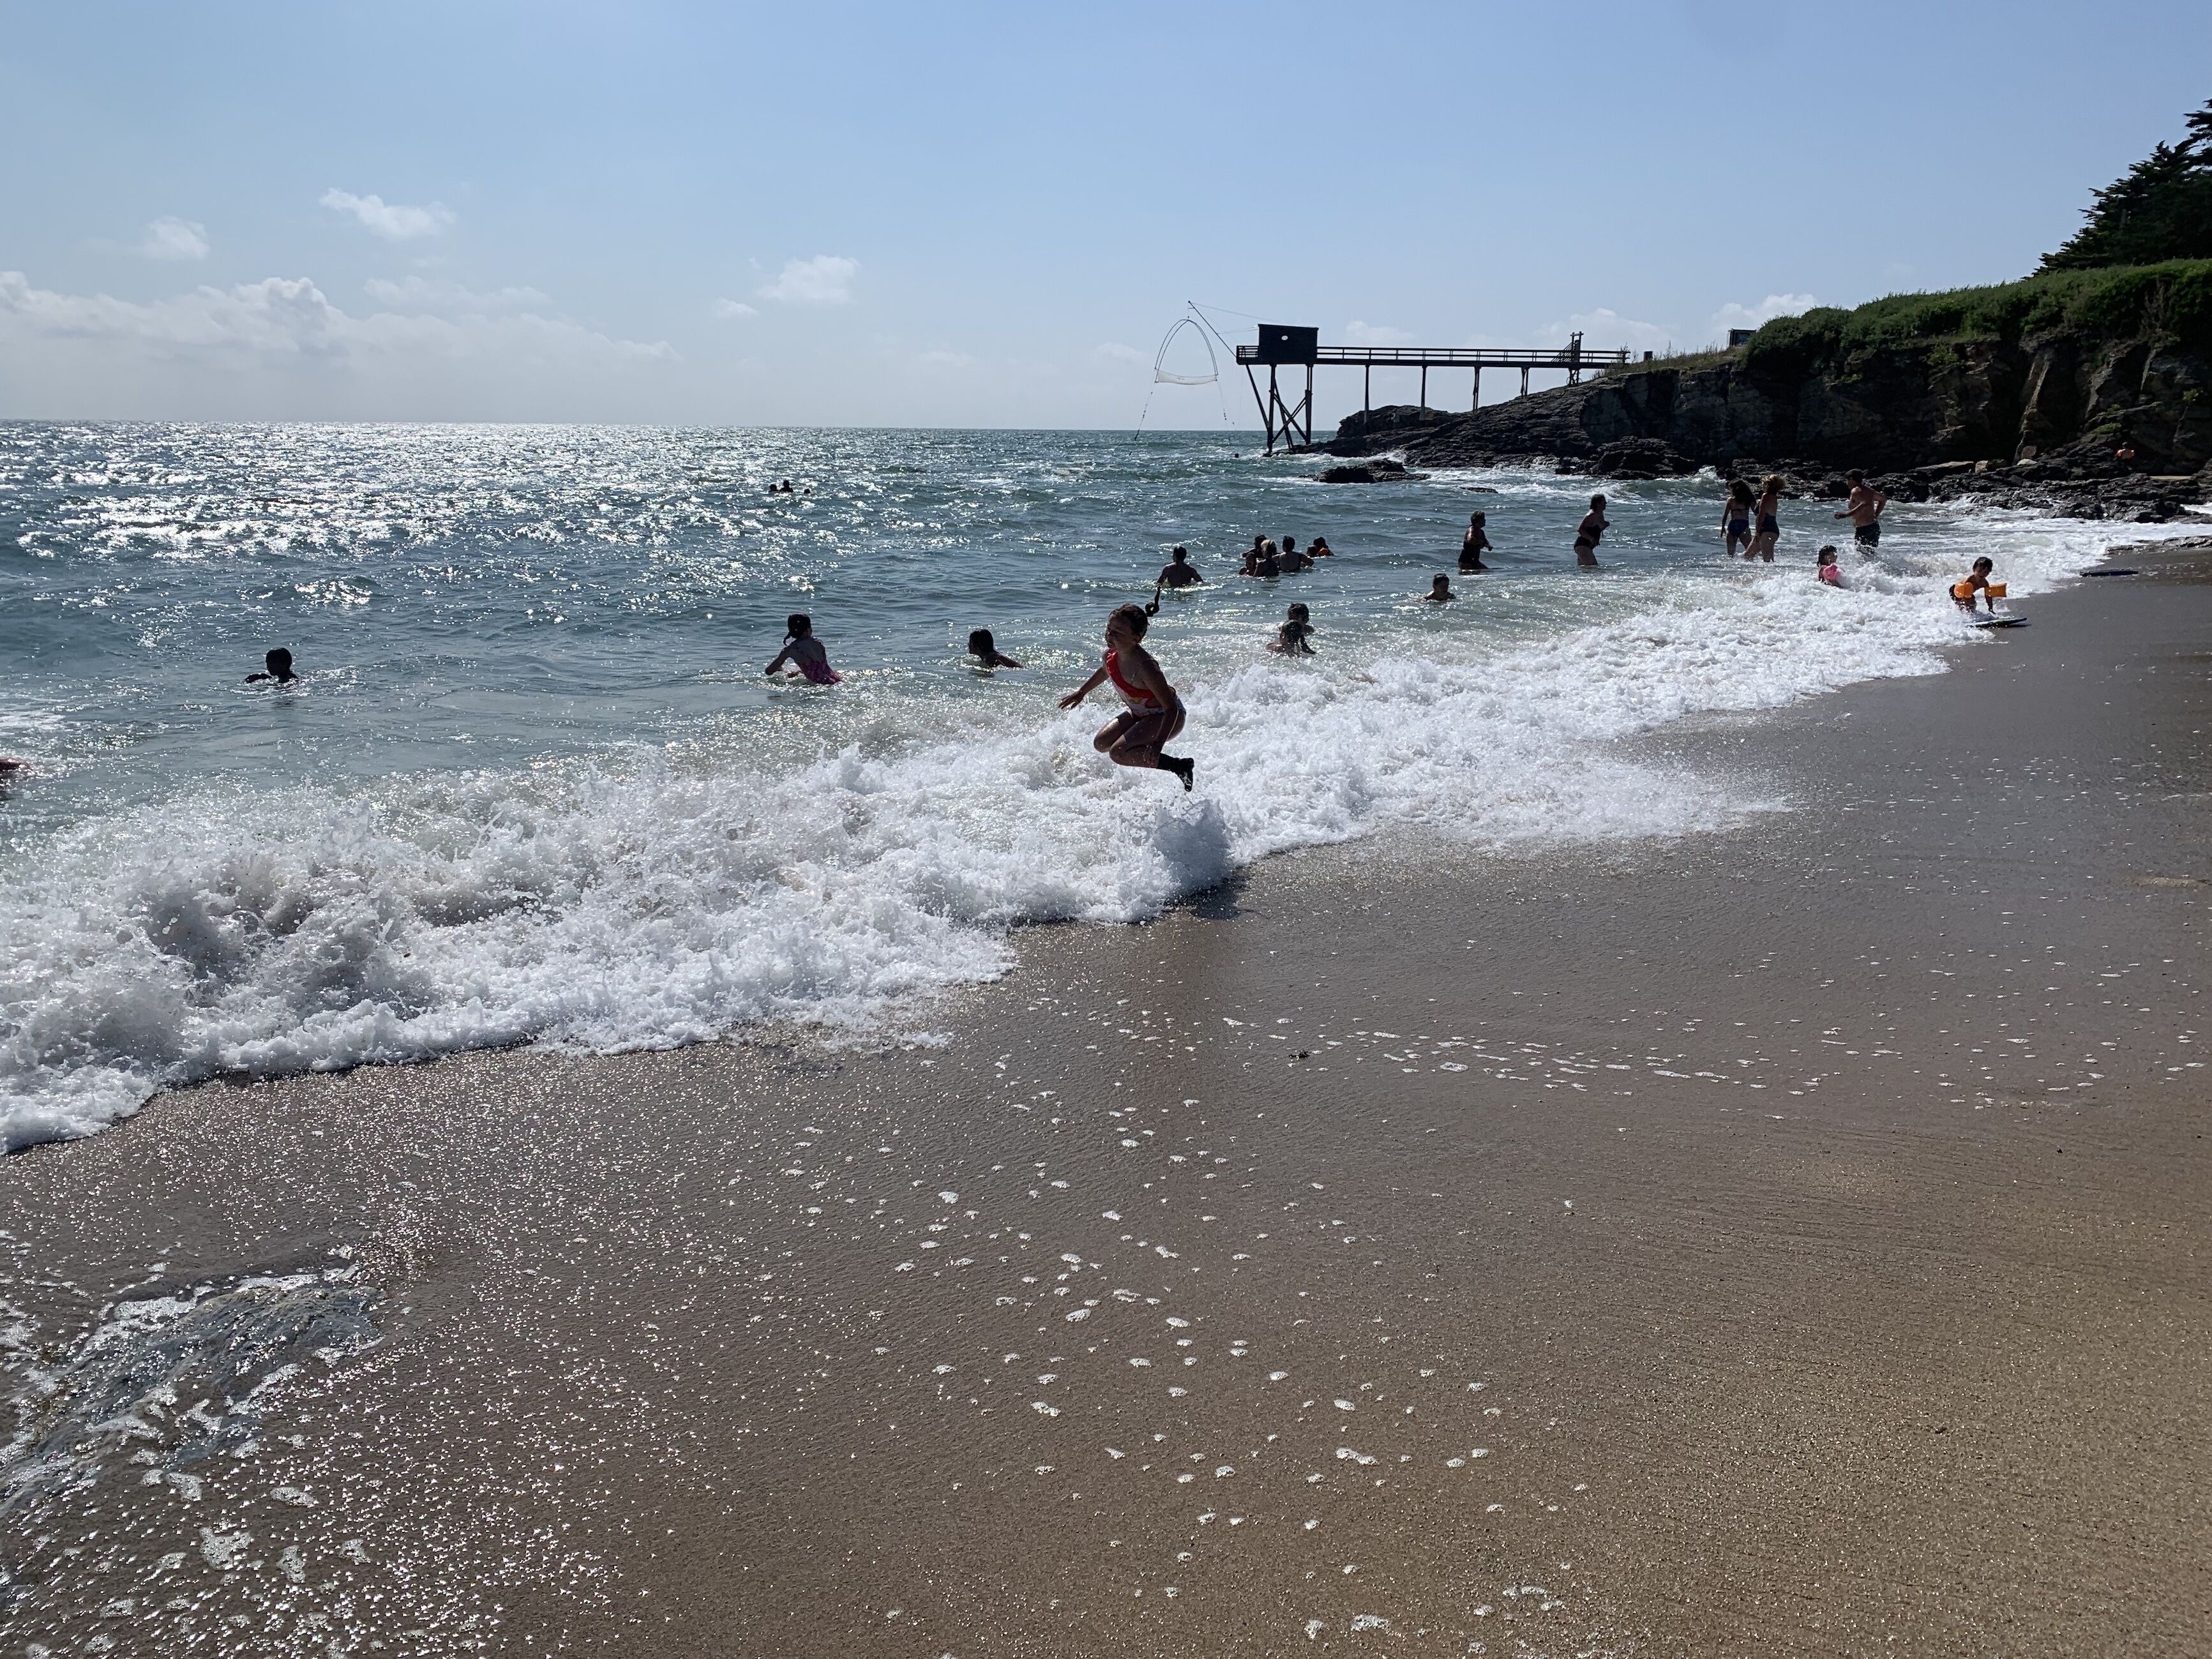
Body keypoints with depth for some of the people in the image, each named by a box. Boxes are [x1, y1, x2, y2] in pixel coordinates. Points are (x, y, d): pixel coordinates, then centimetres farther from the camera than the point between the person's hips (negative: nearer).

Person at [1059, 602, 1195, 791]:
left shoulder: (1145, 667, -36)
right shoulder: (1111, 655, -12)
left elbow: (1171, 709, -32)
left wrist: (1158, 743, -42)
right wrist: (1081, 692, 26)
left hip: (1164, 717, -9)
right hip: (1140, 713, 9)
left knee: (1118, 753, -23)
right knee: (1102, 744, -1)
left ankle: (1181, 767, -14)